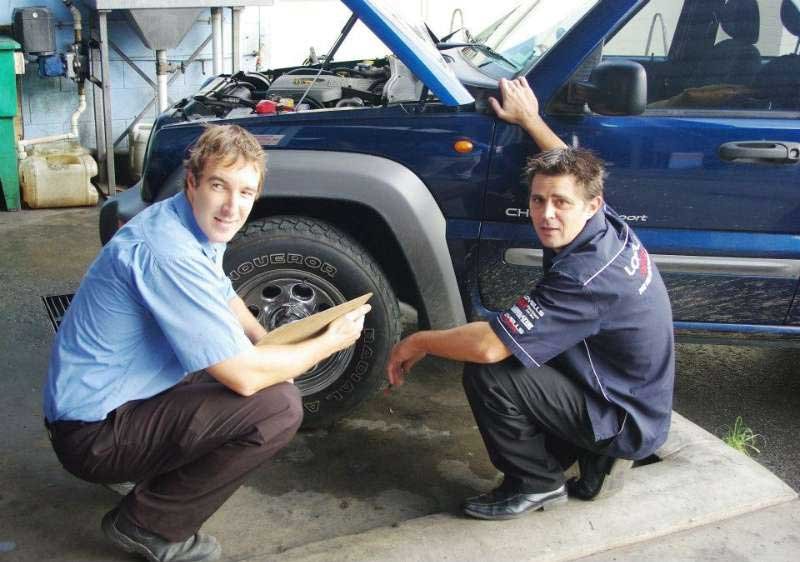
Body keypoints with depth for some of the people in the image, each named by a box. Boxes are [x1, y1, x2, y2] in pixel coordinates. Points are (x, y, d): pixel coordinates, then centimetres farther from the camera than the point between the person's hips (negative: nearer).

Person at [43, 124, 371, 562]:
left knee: (271, 371, 16)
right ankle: (148, 525, -5)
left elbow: (222, 295, 21)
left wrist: (267, 342, 1)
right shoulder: (168, 252, -29)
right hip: (94, 434, -10)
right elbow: (245, 376, -28)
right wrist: (330, 343, -13)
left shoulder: (199, 224, 1)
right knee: (278, 407, -22)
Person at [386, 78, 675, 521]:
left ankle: (535, 484, 0)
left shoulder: (586, 278, -32)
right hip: (640, 405, 10)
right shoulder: (610, 227, -5)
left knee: (487, 372, -23)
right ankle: (597, 457, 15)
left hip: (624, 421, -10)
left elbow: (488, 345, -36)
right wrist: (530, 119, 23)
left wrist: (417, 343, -20)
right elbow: (572, 168, 18)